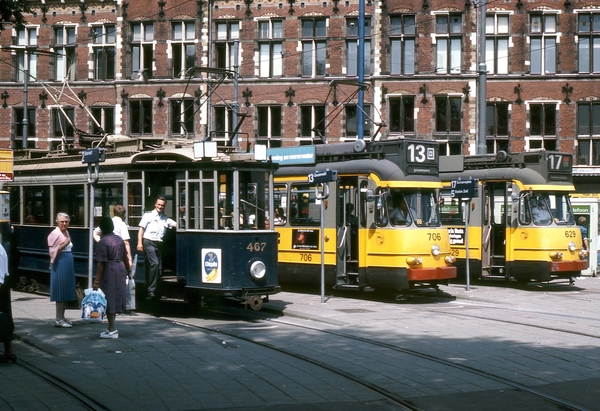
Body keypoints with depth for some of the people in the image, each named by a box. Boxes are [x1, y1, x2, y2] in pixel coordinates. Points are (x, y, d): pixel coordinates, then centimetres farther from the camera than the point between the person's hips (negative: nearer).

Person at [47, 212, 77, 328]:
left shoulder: (66, 232, 14)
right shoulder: (55, 234, -11)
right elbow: (53, 251, -16)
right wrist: (64, 244, -24)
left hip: (68, 265, 9)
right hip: (60, 265, -9)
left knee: (67, 292, 10)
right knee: (61, 291, -7)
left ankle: (62, 317, 17)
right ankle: (58, 319, -3)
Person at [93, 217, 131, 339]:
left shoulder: (103, 242, -15)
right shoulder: (119, 239, 6)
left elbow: (101, 263, -18)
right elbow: (125, 257, 13)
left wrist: (97, 281, -17)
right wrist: (128, 268, 30)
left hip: (109, 272, -7)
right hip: (120, 269, 7)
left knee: (109, 300, 1)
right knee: (115, 298, 15)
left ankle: (112, 330, 4)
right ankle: (112, 327, 24)